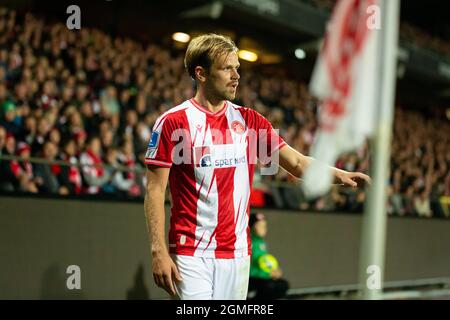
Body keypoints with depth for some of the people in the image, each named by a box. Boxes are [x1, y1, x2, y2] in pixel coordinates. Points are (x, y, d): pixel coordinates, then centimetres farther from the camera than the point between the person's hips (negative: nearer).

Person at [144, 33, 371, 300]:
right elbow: (155, 190, -5)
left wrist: (339, 175, -12)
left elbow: (297, 162, 5)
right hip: (192, 254, -4)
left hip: (237, 253, 5)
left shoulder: (249, 120, 9)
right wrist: (158, 250, -13)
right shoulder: (173, 122, -5)